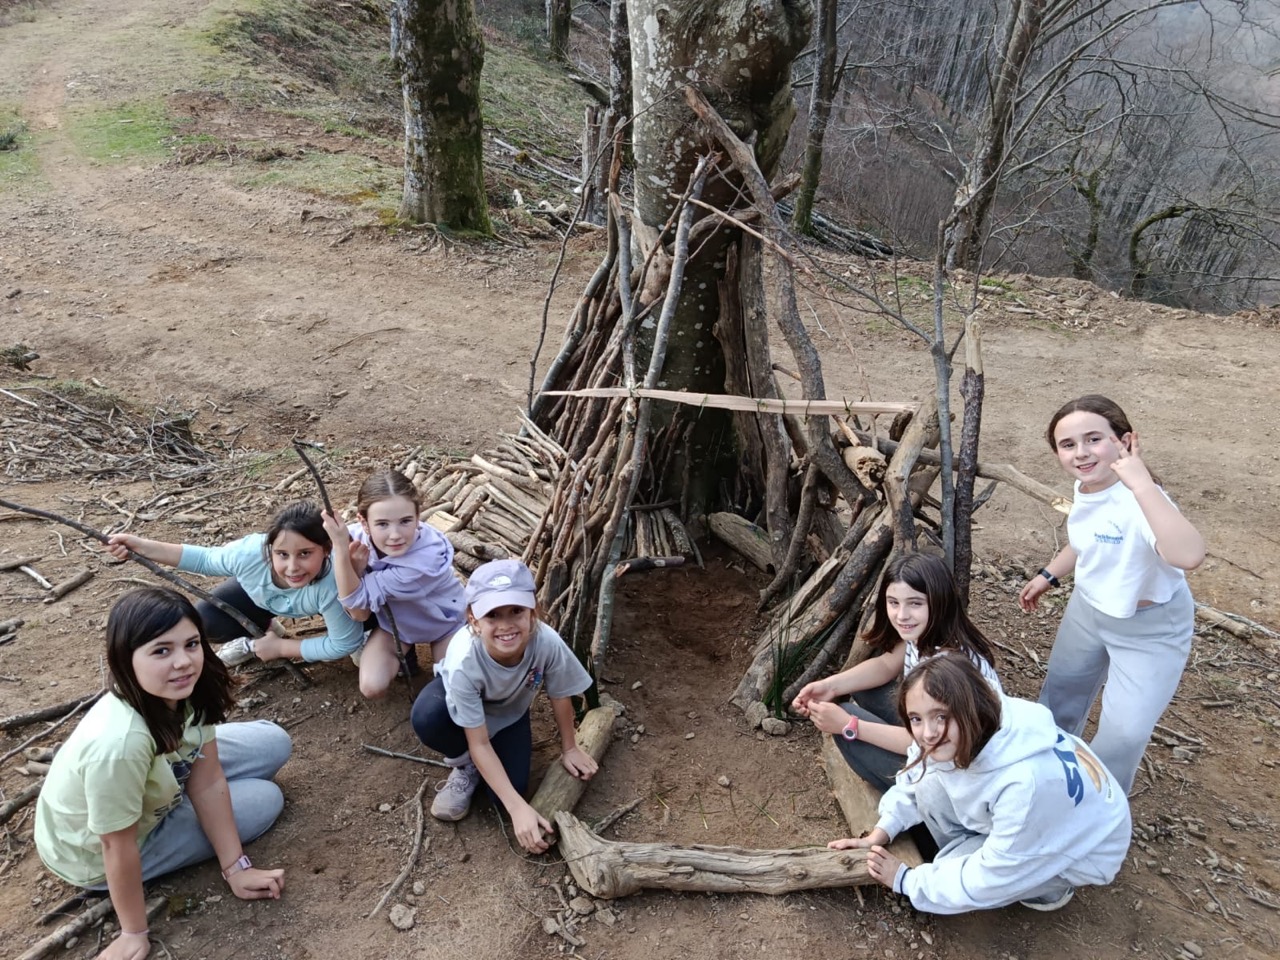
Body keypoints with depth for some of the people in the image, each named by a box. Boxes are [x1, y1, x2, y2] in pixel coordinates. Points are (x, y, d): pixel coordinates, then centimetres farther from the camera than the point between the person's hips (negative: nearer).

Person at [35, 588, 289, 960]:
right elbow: (118, 847, -29)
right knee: (265, 799, -5)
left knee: (274, 743, 4)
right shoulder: (119, 743, -43)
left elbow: (208, 783, -13)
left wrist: (235, 867, -9)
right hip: (95, 853, -6)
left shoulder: (186, 690, -23)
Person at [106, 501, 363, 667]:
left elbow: (344, 645, -33)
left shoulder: (332, 587, -48)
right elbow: (203, 559, -16)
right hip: (260, 593, 2)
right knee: (206, 620, -13)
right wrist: (141, 546, -23)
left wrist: (280, 647, -26)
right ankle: (258, 633, 18)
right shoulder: (250, 552, -40)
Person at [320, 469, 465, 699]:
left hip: (444, 621, -2)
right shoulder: (357, 538, -28)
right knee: (372, 687, -12)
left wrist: (340, 547, -47)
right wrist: (355, 569, -40)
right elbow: (359, 614, -23)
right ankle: (404, 649, 18)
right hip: (393, 621, 3)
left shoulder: (429, 556, -41)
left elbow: (359, 599, -36)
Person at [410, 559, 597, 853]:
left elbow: (560, 695, -14)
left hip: (508, 711, 2)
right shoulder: (464, 662, -41)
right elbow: (480, 744, -31)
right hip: (461, 701, -1)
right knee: (426, 718, -35)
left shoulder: (547, 642, -38)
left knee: (508, 790, -18)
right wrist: (518, 808, -35)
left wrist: (569, 748, 1)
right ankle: (466, 767, -2)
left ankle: (476, 767, 17)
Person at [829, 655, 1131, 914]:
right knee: (931, 785, -15)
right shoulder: (971, 734, -22)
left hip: (1080, 850, -6)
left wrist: (905, 879, -17)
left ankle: (1047, 884, 5)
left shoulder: (1028, 782, -41)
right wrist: (878, 836, -9)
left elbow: (991, 879, -28)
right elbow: (914, 780, -1)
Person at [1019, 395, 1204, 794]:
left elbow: (1188, 555, -58)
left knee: (1123, 734, -4)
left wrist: (1143, 484, -56)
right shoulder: (1085, 490, -12)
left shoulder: (1139, 501, -37)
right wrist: (1048, 575, 14)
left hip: (1149, 631, -7)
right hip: (1088, 610, 8)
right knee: (1061, 692, 24)